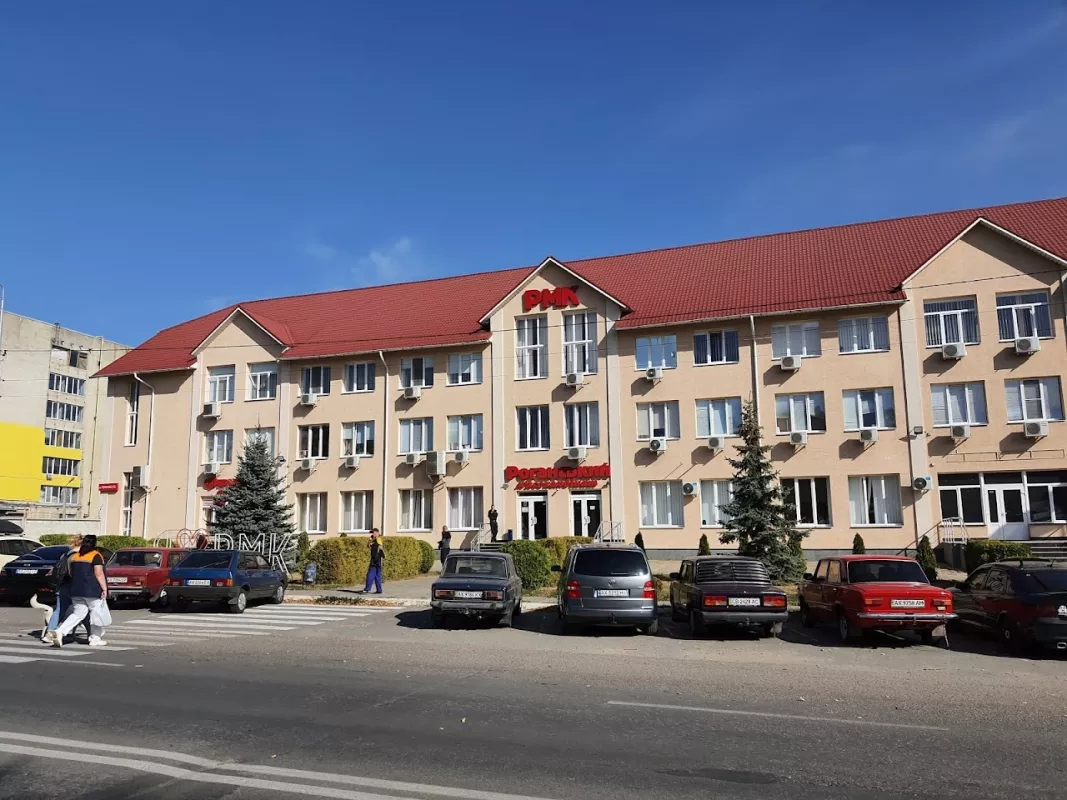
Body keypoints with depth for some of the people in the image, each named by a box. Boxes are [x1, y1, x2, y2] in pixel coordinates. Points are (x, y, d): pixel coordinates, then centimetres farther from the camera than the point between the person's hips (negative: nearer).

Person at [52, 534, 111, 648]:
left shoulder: (75, 556, 11)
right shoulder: (96, 556, -9)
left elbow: (71, 574, 18)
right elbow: (99, 574, -15)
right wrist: (104, 588, -13)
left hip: (76, 591, 6)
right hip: (92, 591, -6)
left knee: (77, 614, 11)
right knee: (97, 613, 7)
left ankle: (60, 631, -8)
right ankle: (95, 639, 12)